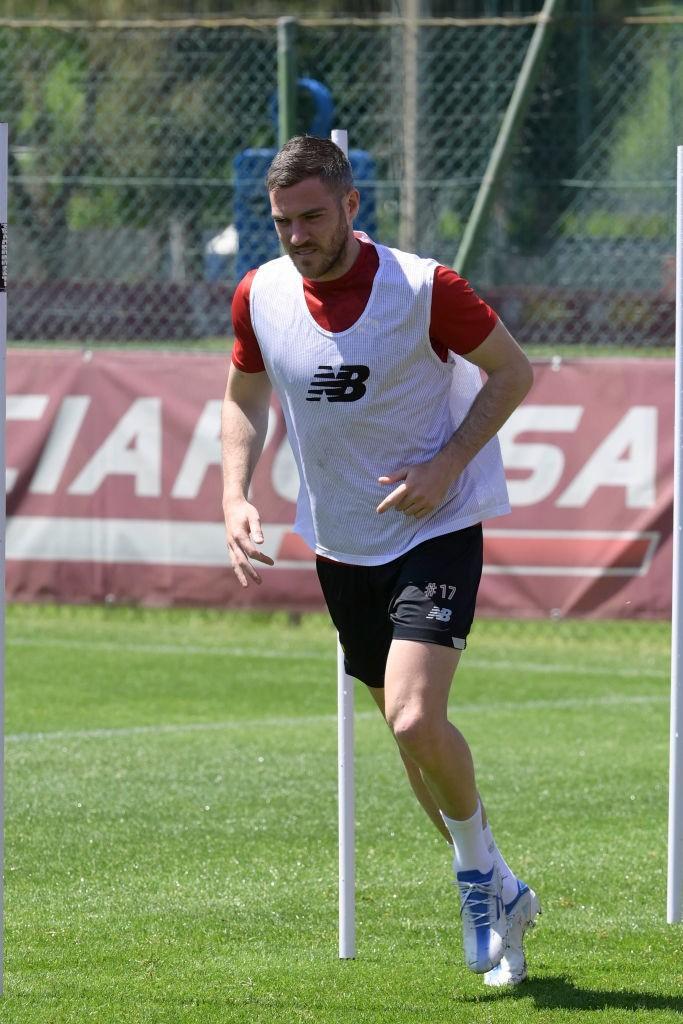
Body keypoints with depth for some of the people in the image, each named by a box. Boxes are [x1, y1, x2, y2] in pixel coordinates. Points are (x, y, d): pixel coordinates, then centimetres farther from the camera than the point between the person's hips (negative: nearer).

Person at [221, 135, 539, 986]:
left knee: (415, 720, -22)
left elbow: (512, 371, -5)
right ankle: (495, 893, 30)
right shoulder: (260, 296, -4)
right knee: (409, 733, 11)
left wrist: (447, 466, -16)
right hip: (341, 547, 5)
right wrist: (235, 499, -3)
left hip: (436, 532, -5)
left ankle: (477, 870, 3)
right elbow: (245, 398, 13)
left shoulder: (423, 289, -17)